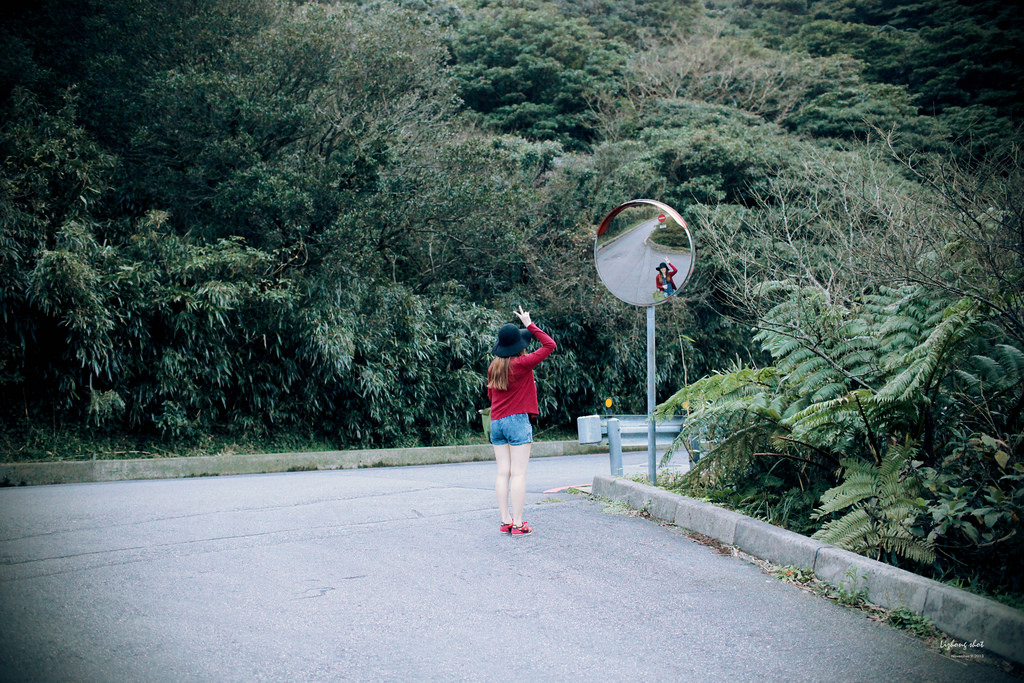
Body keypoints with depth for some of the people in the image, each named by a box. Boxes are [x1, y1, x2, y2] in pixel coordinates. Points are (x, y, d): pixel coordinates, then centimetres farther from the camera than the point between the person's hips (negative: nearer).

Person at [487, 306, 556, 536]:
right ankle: (517, 523, -5)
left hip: (496, 422, 6)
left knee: (503, 473, 7)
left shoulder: (493, 366, 6)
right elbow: (549, 345, -3)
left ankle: (505, 521, 9)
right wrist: (530, 324, 1)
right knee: (519, 474, -4)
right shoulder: (522, 363, -11)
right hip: (518, 421, -6)